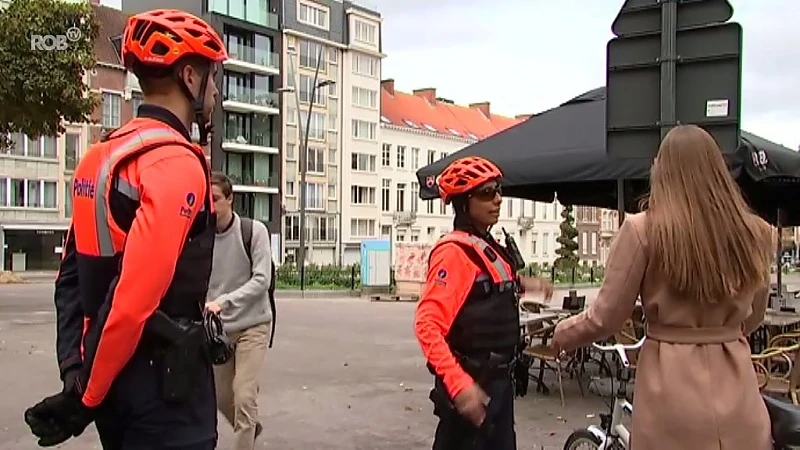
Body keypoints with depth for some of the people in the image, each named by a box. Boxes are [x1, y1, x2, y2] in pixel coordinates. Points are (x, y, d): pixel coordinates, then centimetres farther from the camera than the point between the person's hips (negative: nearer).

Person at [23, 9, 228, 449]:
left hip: (114, 374, 9)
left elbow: (71, 275, 10)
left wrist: (75, 370, 8)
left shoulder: (98, 157, 9)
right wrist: (87, 397, -15)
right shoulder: (177, 163, -19)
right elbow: (136, 298, -26)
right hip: (162, 380, -9)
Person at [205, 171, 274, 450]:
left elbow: (261, 280, -17)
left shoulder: (254, 231, -11)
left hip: (252, 325, -3)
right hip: (218, 328, 4)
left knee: (244, 397, -12)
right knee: (222, 398, 15)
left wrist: (223, 301, -28)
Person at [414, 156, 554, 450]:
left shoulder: (488, 247, 10)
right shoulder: (455, 251, -20)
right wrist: (459, 384, -35)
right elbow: (427, 325, -28)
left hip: (498, 379, 10)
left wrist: (519, 284, 13)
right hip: (471, 385, -9)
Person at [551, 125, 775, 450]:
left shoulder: (642, 229, -14)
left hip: (672, 382, -3)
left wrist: (563, 333, 12)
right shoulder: (755, 233, -2)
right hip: (737, 385, 3)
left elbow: (605, 318, -8)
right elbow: (752, 318, 13)